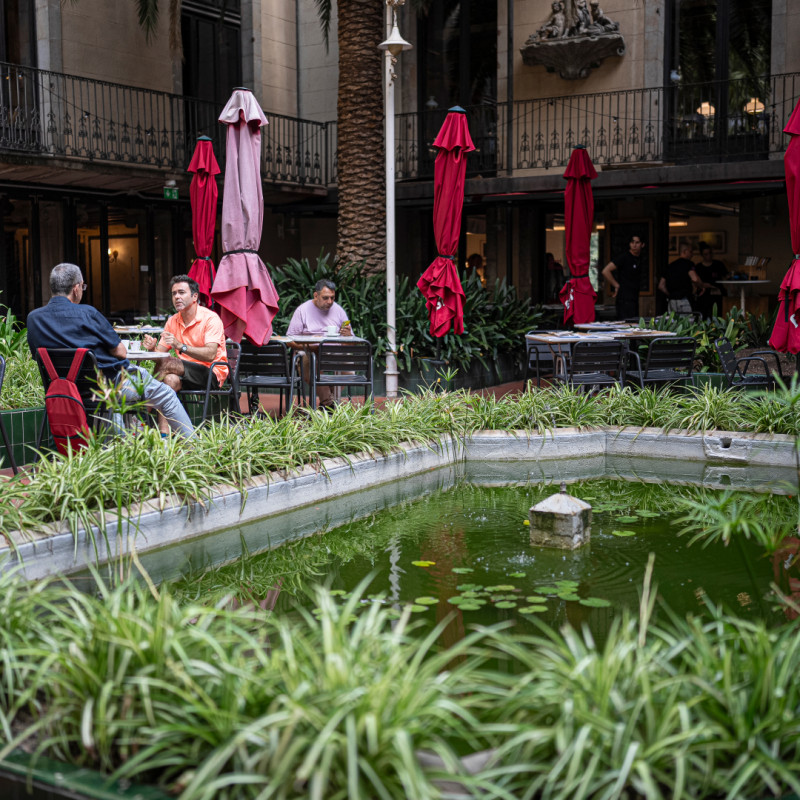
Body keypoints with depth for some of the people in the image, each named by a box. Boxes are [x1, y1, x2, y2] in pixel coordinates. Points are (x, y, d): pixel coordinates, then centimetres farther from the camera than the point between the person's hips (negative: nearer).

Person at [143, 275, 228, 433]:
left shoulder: (211, 318, -10)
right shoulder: (172, 321, 10)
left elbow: (210, 355, -24)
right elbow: (159, 353, 5)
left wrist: (181, 346, -36)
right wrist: (152, 349, -19)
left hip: (212, 374, -5)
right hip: (186, 373, 5)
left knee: (167, 363, -26)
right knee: (171, 379, -31)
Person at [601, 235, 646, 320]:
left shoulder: (642, 260, 14)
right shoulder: (624, 257, -8)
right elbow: (605, 271, -13)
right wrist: (617, 286, -8)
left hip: (634, 298, 8)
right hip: (625, 299, -8)